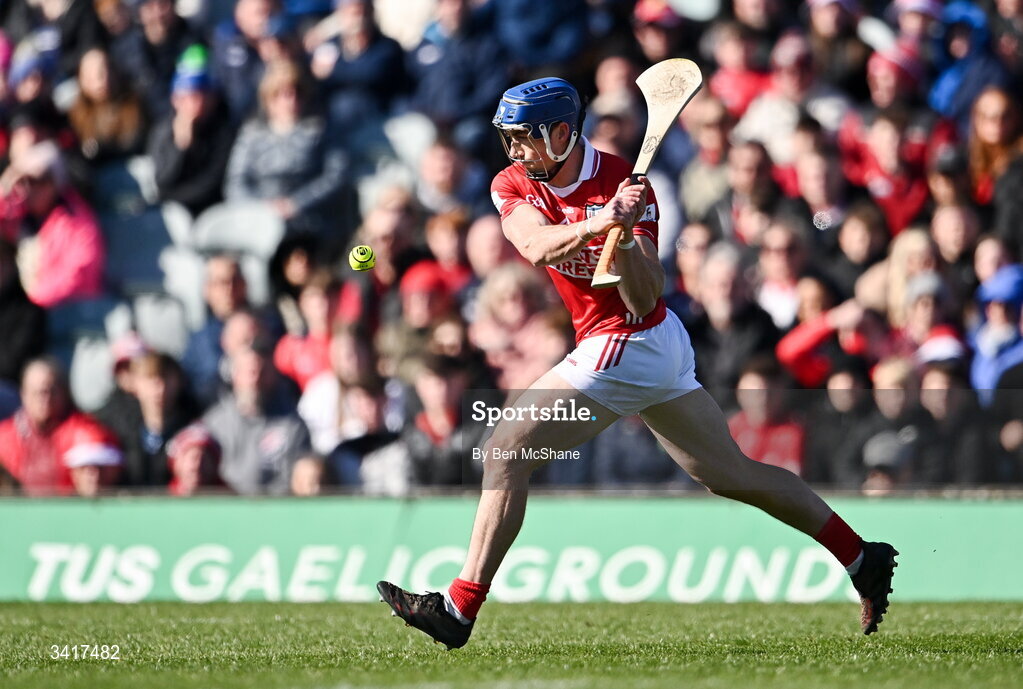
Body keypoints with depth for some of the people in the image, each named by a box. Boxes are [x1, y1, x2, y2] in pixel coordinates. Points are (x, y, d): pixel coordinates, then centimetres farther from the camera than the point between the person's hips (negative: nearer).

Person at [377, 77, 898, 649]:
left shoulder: (625, 186, -18)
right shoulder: (514, 185, 1)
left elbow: (643, 301, -23)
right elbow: (536, 246, -22)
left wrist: (625, 236, -40)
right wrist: (599, 223, -39)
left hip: (625, 346, -9)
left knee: (505, 453, -13)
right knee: (731, 473, 16)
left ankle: (460, 608, -12)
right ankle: (863, 558, 25)